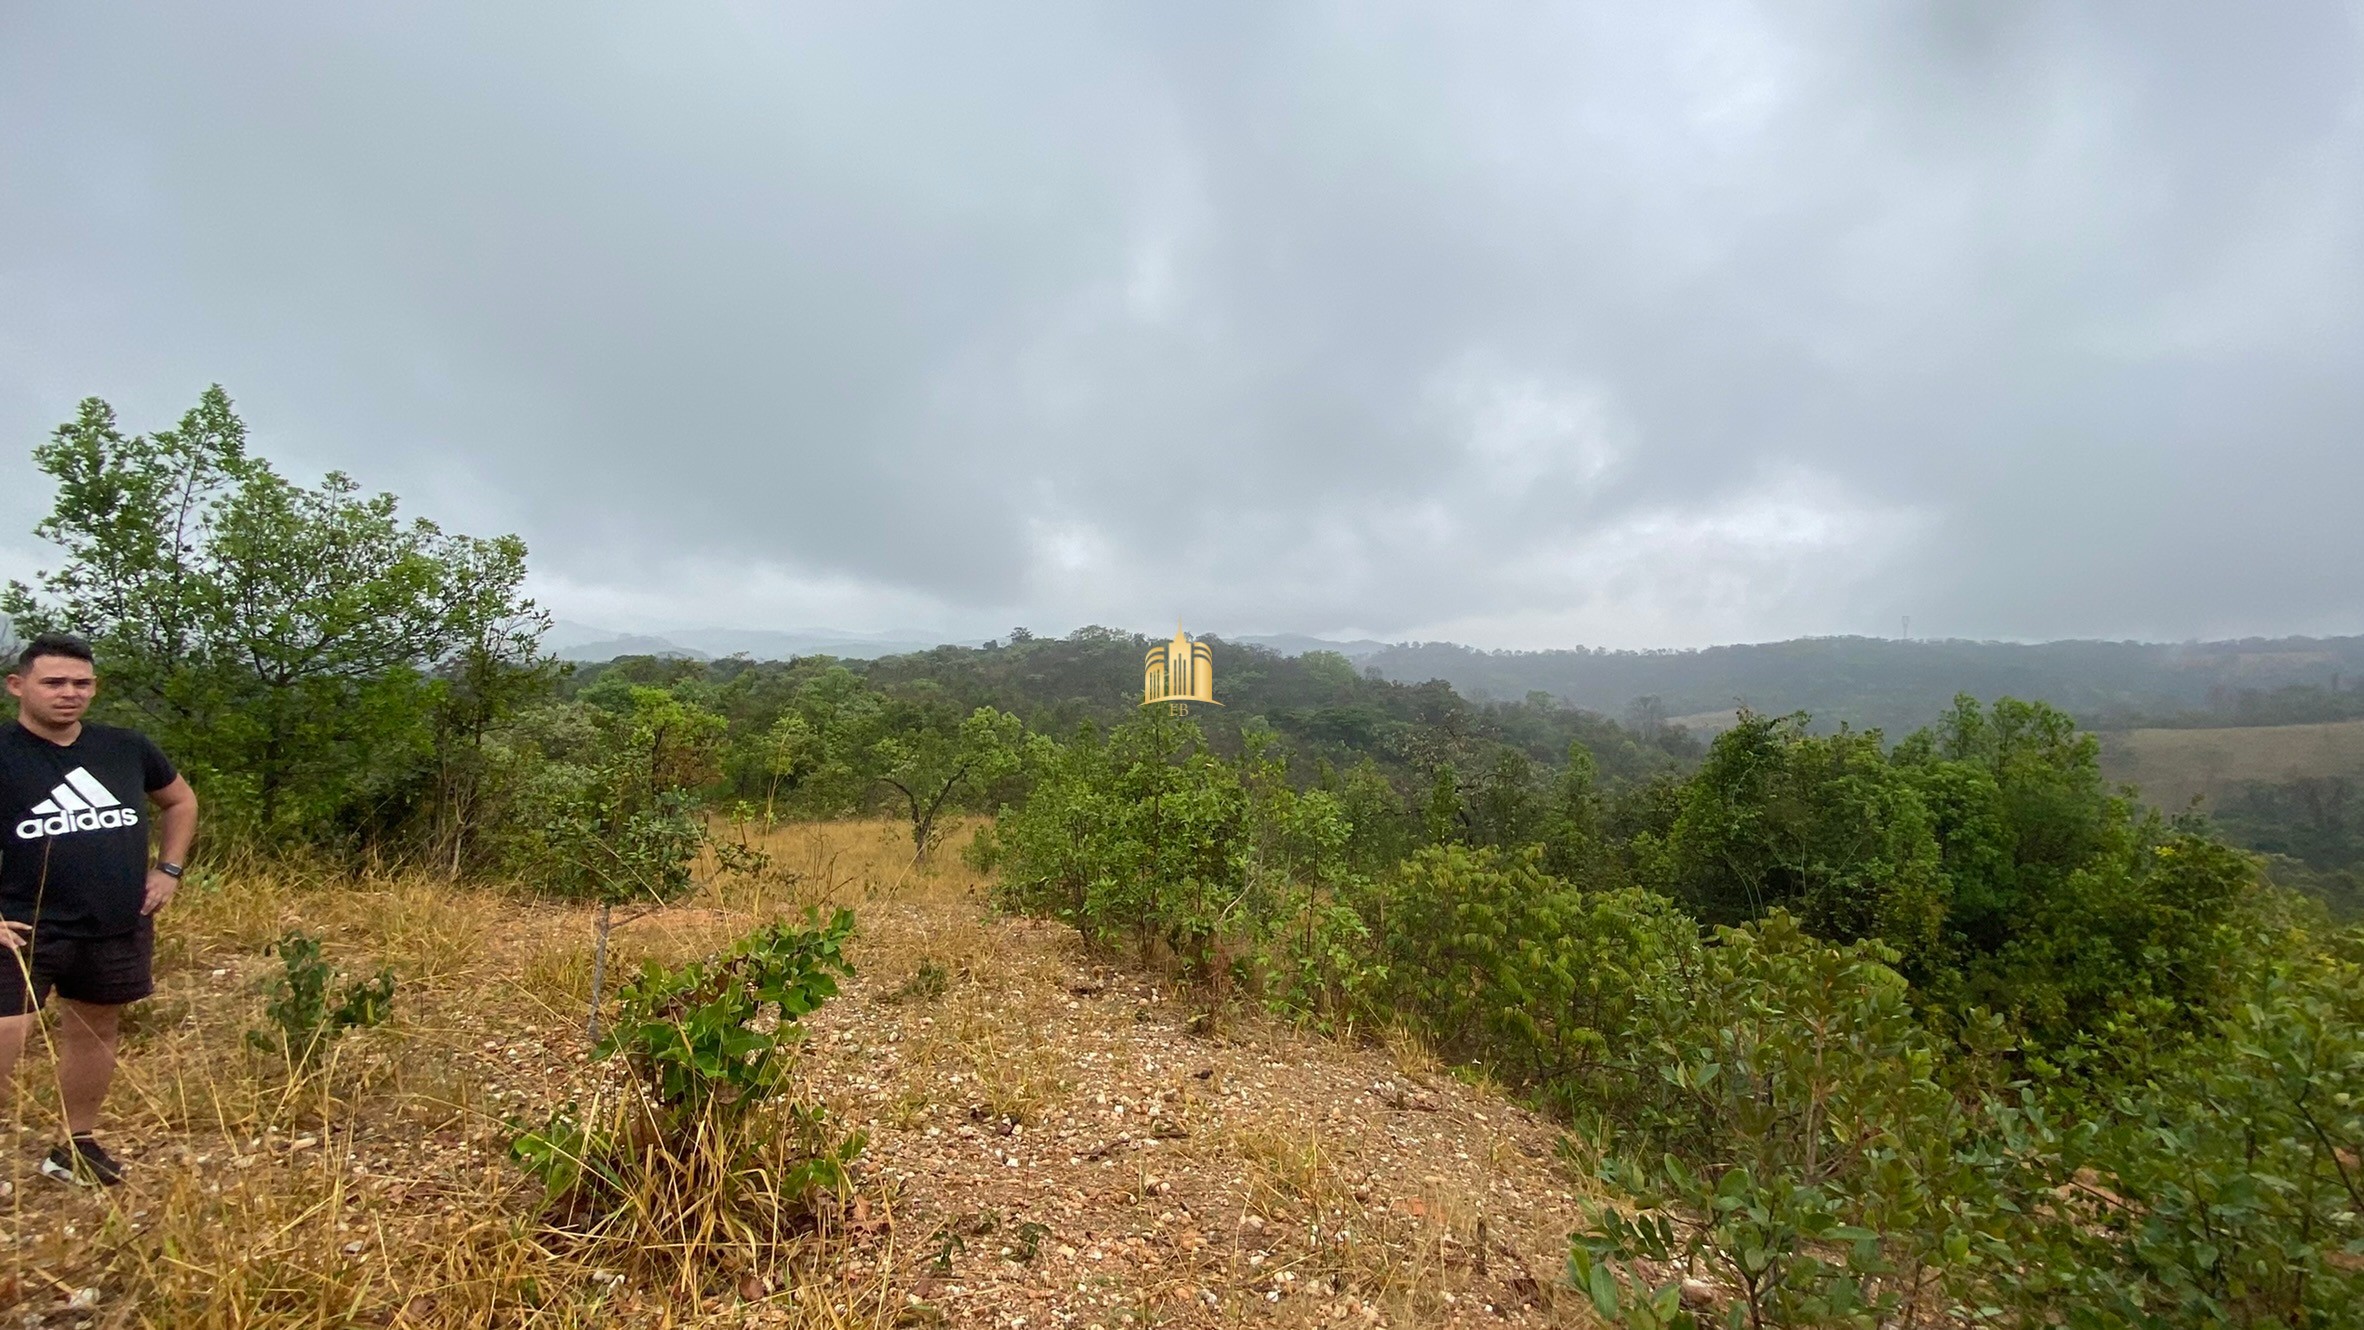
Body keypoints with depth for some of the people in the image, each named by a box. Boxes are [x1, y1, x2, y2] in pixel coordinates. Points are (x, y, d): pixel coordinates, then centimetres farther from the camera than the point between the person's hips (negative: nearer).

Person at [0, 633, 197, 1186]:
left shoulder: (126, 748, 3)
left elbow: (180, 800, 20)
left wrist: (169, 869, 11)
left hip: (120, 929, 4)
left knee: (93, 1032, 16)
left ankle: (78, 1145, 32)